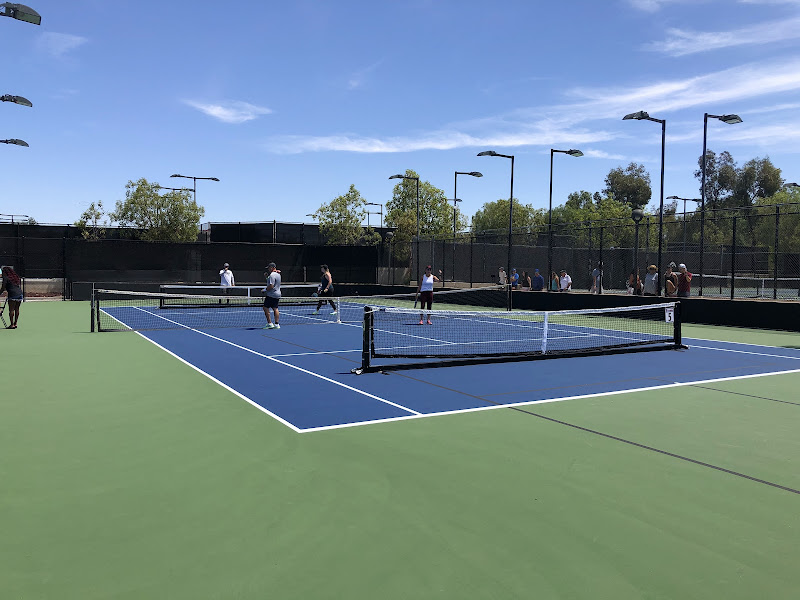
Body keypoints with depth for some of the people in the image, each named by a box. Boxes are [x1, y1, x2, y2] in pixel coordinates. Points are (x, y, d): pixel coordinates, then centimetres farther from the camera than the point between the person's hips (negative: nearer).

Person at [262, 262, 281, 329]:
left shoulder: (272, 275, -17)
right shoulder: (278, 274, 14)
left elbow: (271, 286, -24)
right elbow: (265, 275, 27)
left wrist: (265, 290, -11)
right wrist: (267, 274, 7)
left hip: (271, 295, -10)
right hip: (277, 295, 10)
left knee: (266, 308, -3)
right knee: (275, 309, 9)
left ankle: (269, 323, -5)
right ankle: (277, 324, 6)